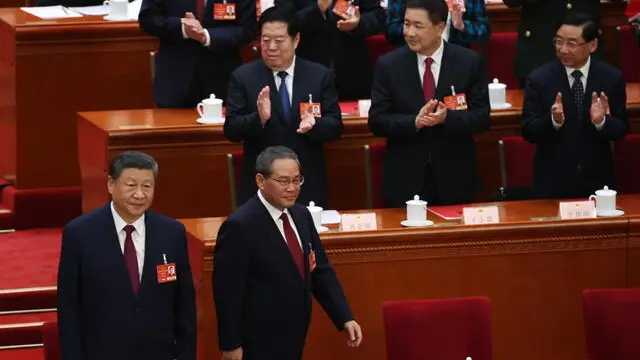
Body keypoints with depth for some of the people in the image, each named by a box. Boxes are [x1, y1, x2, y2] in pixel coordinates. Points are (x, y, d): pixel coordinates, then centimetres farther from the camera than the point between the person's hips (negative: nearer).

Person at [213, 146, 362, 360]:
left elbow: (321, 271, 12)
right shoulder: (240, 226, -17)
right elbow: (228, 292, -16)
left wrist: (345, 318, 4)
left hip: (293, 337, 7)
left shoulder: (301, 216, 5)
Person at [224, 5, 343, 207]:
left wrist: (314, 124, -22)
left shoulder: (320, 76, 2)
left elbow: (335, 125, 0)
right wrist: (259, 118, -25)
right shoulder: (243, 77, -1)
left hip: (308, 185, 1)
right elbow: (231, 130, -6)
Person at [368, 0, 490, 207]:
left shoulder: (470, 62, -1)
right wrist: (414, 122, -21)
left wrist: (447, 117, -22)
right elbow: (377, 121, -3)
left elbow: (481, 117, -3)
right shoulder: (388, 65, -1)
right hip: (405, 180, 0)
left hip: (454, 177, 0)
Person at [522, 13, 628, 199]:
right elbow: (528, 132, -9)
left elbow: (621, 131, -3)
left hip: (597, 180, 1)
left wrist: (602, 121, -24)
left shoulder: (612, 77, -4)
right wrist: (553, 120, -28)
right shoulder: (539, 79, -8)